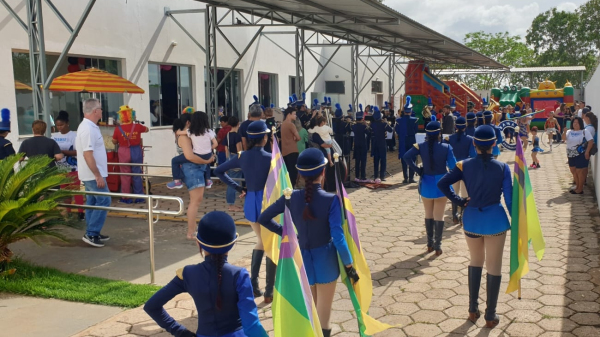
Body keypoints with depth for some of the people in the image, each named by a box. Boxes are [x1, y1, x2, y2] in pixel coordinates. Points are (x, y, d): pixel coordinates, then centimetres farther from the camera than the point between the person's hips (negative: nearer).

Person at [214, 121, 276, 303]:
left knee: (261, 241, 23)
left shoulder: (242, 156, 1)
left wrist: (238, 188, 5)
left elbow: (219, 171, 7)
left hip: (251, 203, 5)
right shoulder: (270, 158, -14)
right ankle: (269, 292, 10)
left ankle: (253, 285, 22)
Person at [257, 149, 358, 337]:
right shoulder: (331, 200, -20)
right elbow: (338, 238, -21)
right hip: (326, 259, -3)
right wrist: (349, 265, -10)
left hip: (301, 259, 3)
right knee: (323, 314, 14)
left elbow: (263, 219, -2)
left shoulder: (291, 197, -10)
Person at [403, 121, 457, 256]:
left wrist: (417, 170, -10)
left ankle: (430, 244, 22)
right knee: (439, 216, 4)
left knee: (428, 215, 15)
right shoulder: (446, 147, -13)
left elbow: (407, 156, -19)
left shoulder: (421, 146, -7)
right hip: (441, 184, -2)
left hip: (426, 184, 2)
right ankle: (437, 246, 7)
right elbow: (453, 166, -13)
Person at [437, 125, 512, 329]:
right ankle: (490, 316, 18)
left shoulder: (465, 165, -5)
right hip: (495, 220, -2)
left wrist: (459, 201, -3)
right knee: (494, 268, 9)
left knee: (475, 262, 21)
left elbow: (442, 184, -13)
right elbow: (510, 199, -10)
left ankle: (473, 310, 27)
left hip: (472, 220, 2)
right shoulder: (502, 168, -9)